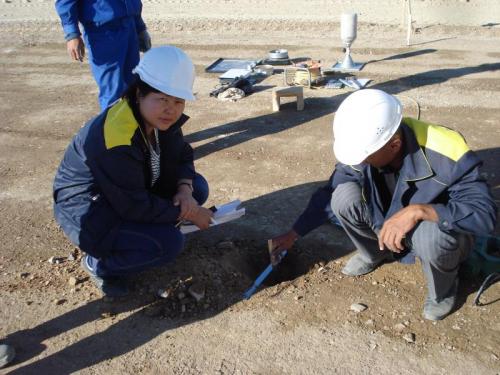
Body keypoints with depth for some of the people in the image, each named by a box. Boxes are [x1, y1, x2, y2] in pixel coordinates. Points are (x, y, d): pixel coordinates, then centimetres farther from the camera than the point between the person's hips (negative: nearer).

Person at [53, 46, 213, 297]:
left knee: (197, 188, -3)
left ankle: (137, 234, 6)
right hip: (86, 210, -8)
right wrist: (187, 214, -19)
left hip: (133, 192, 9)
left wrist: (185, 189, -17)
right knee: (168, 243, -25)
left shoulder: (160, 119, -9)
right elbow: (135, 207, -29)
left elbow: (182, 156, 4)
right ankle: (99, 265, -1)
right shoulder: (115, 139, -34)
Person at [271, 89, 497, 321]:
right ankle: (374, 254, 10)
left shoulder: (446, 155, -35)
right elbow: (329, 195, -6)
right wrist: (292, 235, -5)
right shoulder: (364, 145, -20)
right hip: (389, 224, 4)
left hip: (437, 226, -4)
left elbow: (485, 213, -34)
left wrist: (418, 210, -46)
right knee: (344, 197, -21)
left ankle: (443, 291, -3)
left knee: (432, 236, -40)